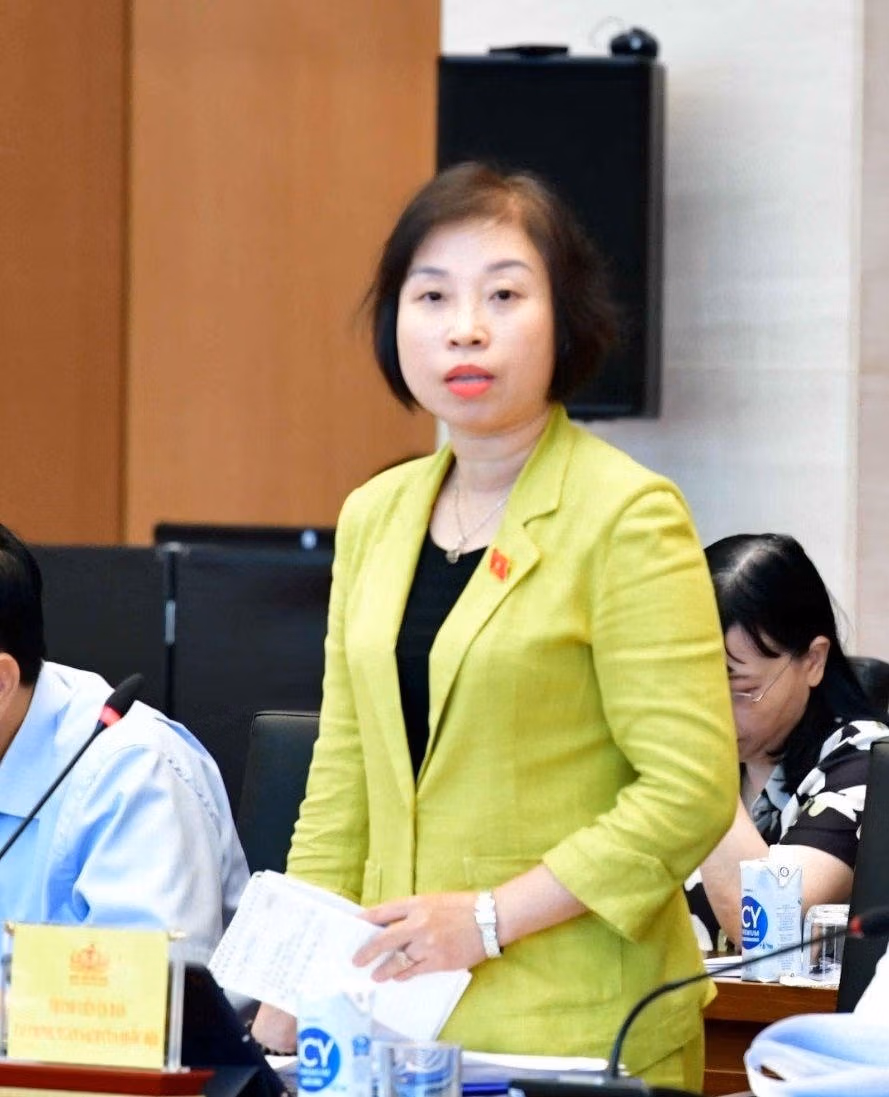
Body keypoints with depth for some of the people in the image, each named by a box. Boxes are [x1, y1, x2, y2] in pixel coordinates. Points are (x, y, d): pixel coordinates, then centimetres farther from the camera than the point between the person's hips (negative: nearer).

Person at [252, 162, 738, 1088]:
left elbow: (692, 789, -13)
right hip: (395, 1020, 5)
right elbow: (342, 785, 14)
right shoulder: (373, 516, 11)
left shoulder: (629, 517, -8)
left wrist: (490, 917, -17)